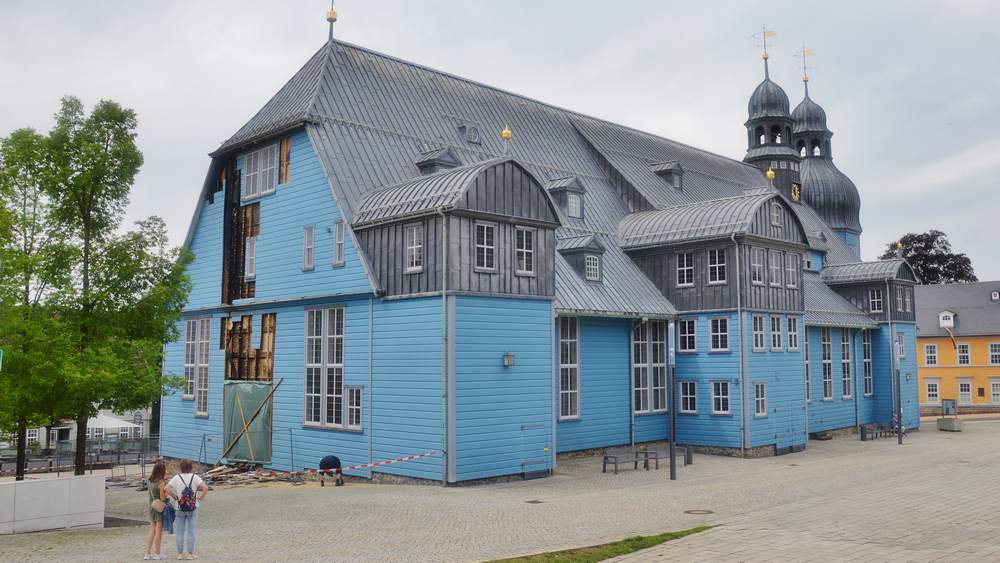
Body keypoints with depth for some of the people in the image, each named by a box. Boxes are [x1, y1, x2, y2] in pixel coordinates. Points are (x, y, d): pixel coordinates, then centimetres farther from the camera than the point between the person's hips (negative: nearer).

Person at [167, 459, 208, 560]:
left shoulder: (177, 478, -4)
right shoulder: (194, 477, -8)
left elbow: (167, 488, -12)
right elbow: (205, 488, -18)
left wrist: (175, 496, -1)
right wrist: (201, 497, -3)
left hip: (180, 508, 1)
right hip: (193, 508, -1)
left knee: (180, 531, 10)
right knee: (191, 531, 6)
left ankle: (180, 553, 14)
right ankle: (190, 554, 10)